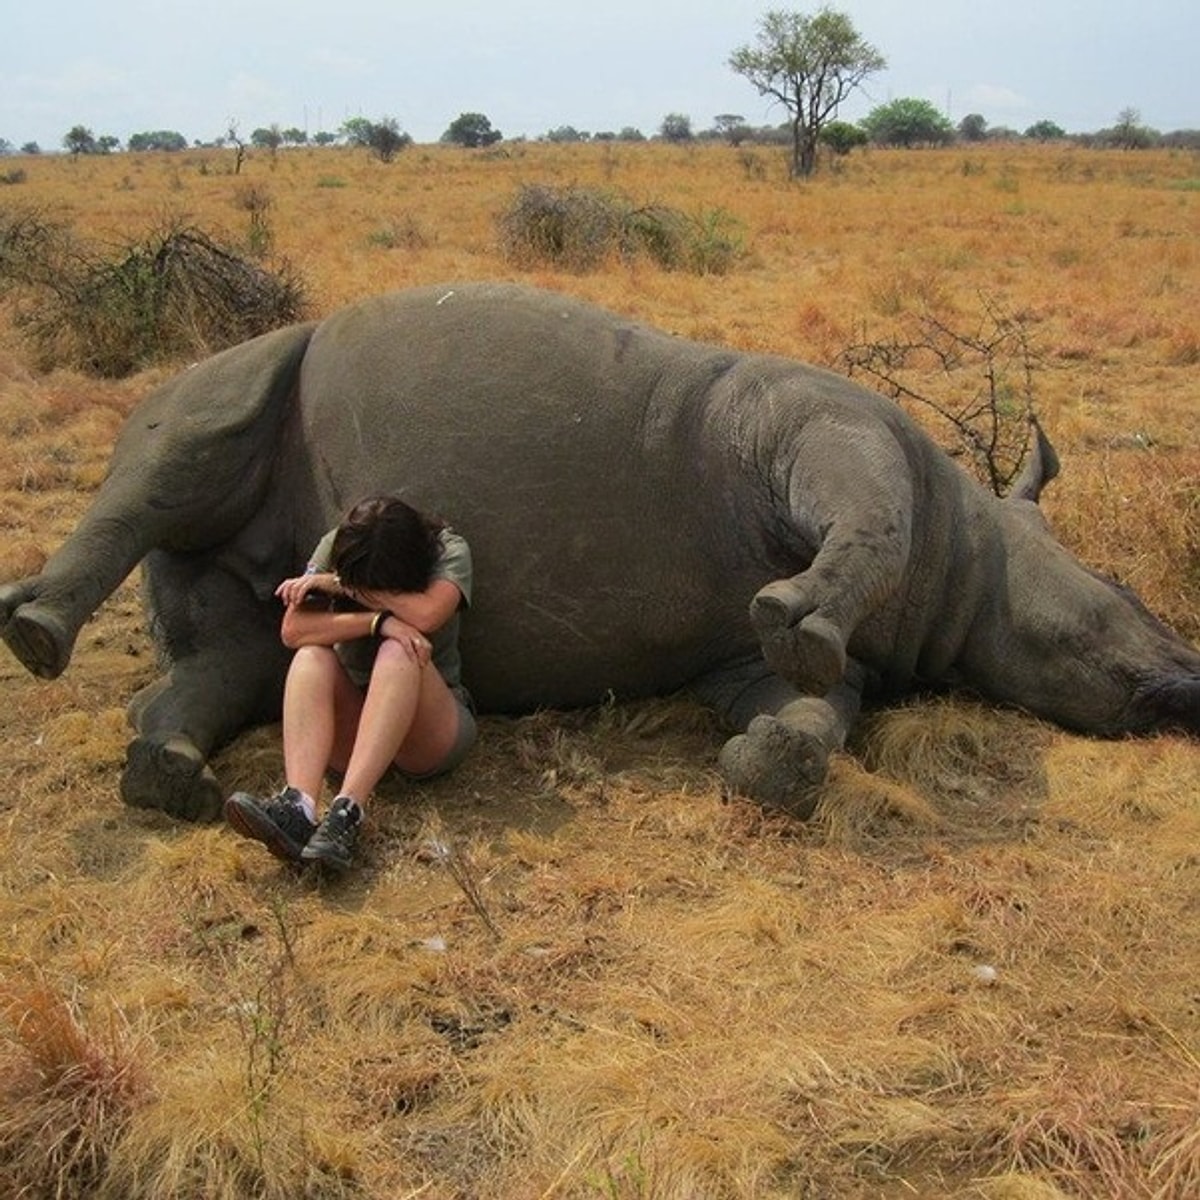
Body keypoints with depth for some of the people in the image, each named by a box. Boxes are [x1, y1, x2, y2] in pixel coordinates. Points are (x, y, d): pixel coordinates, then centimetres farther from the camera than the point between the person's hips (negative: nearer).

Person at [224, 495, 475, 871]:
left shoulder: (449, 550, -10)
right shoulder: (334, 547, -5)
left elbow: (427, 614, -31)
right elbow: (293, 630, -17)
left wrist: (339, 585, -22)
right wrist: (378, 621, -28)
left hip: (431, 727, -2)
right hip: (350, 724, 3)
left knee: (398, 653, -33)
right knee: (311, 657, -27)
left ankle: (347, 812, -47)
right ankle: (297, 808, -48)